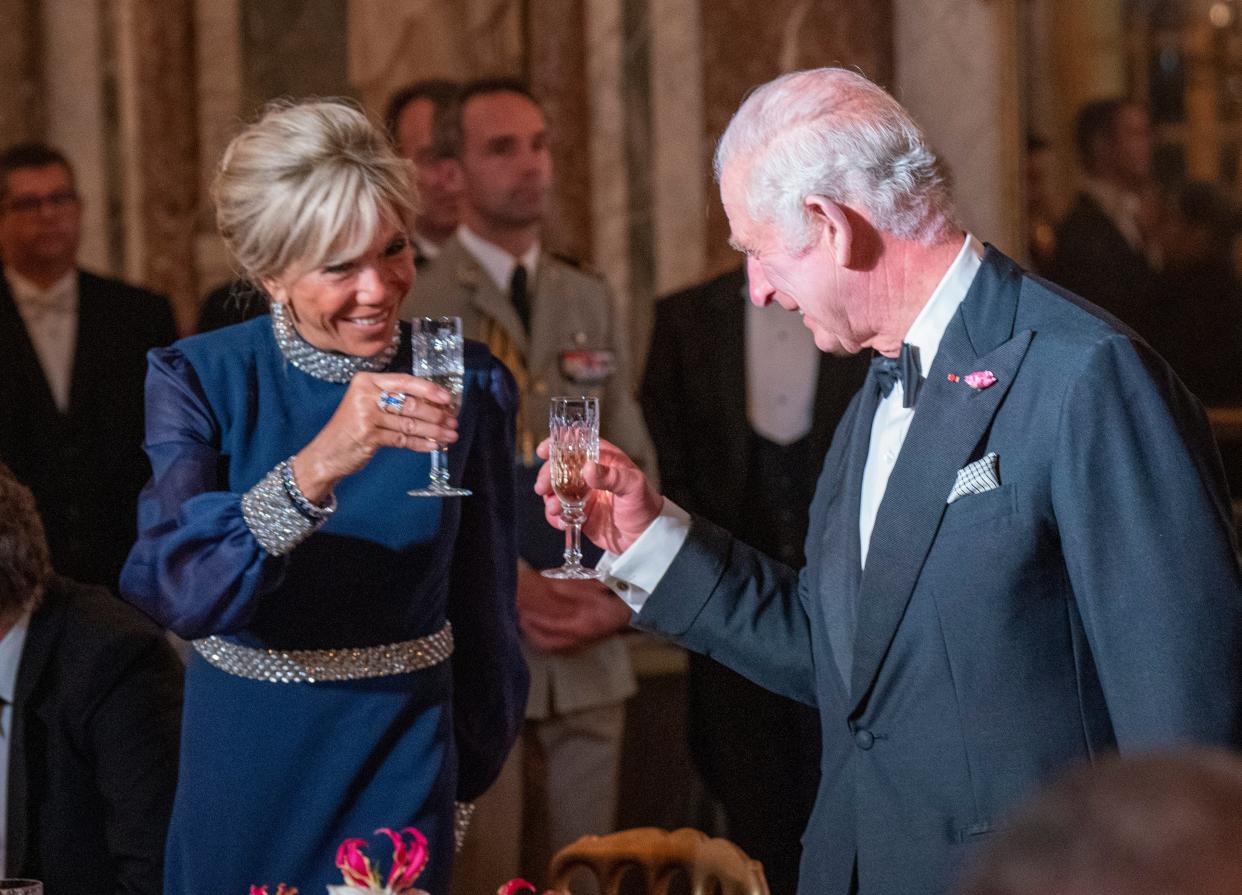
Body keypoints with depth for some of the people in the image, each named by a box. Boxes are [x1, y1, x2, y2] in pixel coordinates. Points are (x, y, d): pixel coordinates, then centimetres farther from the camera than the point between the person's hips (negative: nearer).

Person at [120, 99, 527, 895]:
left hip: (401, 763, 0)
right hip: (244, 761, 0)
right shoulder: (200, 381, -10)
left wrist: (471, 770, 11)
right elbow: (172, 588, -26)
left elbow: (483, 605, 4)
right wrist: (319, 465, -39)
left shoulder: (468, 385, -7)